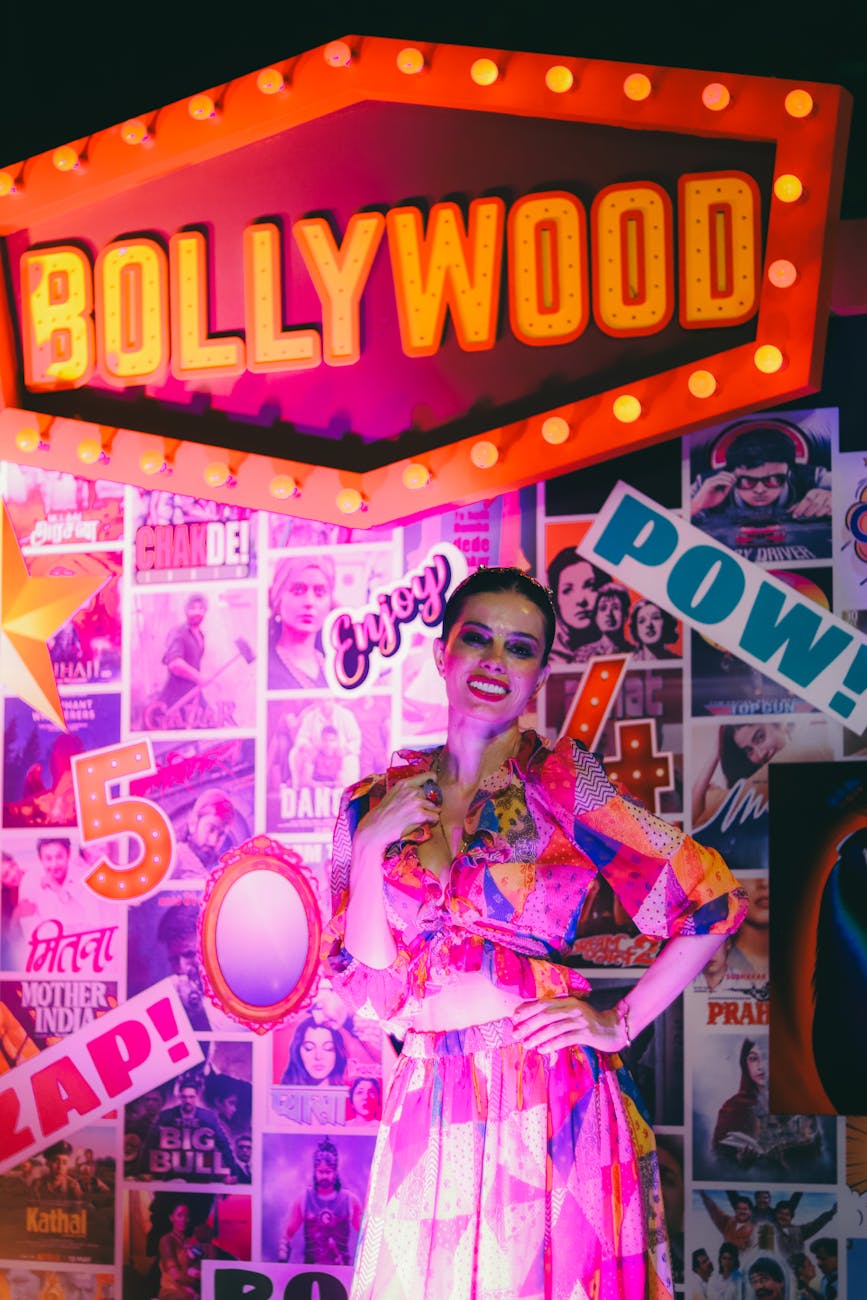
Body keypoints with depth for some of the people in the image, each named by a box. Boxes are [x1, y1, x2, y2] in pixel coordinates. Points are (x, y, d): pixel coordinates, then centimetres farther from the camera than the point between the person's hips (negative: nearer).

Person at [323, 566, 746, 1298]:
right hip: (431, 1111, 3)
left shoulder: (560, 781, -3)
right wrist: (369, 845, -7)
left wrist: (620, 1024, -5)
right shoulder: (375, 804, 6)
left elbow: (715, 902, -4)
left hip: (551, 1106, -2)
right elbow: (369, 990, 2)